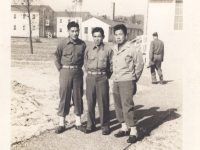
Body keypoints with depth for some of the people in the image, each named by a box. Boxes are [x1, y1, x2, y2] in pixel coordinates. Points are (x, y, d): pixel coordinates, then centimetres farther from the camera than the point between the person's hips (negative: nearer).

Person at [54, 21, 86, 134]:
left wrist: (79, 68, 4)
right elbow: (57, 57, 5)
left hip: (78, 72, 2)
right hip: (65, 71, -2)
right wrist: (60, 69, 0)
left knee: (78, 96, 8)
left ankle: (78, 122, 20)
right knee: (64, 96, 2)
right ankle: (62, 123, 10)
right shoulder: (63, 43, -4)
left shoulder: (82, 44, 1)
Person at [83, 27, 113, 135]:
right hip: (90, 78, 3)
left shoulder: (108, 50, 0)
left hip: (102, 78, -3)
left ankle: (105, 126, 10)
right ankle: (90, 125, 18)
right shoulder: (88, 50, 8)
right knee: (90, 102, 7)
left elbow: (112, 65, 4)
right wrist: (90, 73, 11)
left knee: (103, 103, -1)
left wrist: (107, 75, 3)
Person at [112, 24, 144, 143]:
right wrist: (114, 76, 12)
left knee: (127, 106, -11)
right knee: (118, 106, 11)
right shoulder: (115, 49, 10)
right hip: (116, 81, 7)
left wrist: (134, 79, 1)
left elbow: (139, 64, -4)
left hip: (127, 81, -7)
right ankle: (124, 128, 23)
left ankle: (133, 131, -5)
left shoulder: (131, 48, -9)